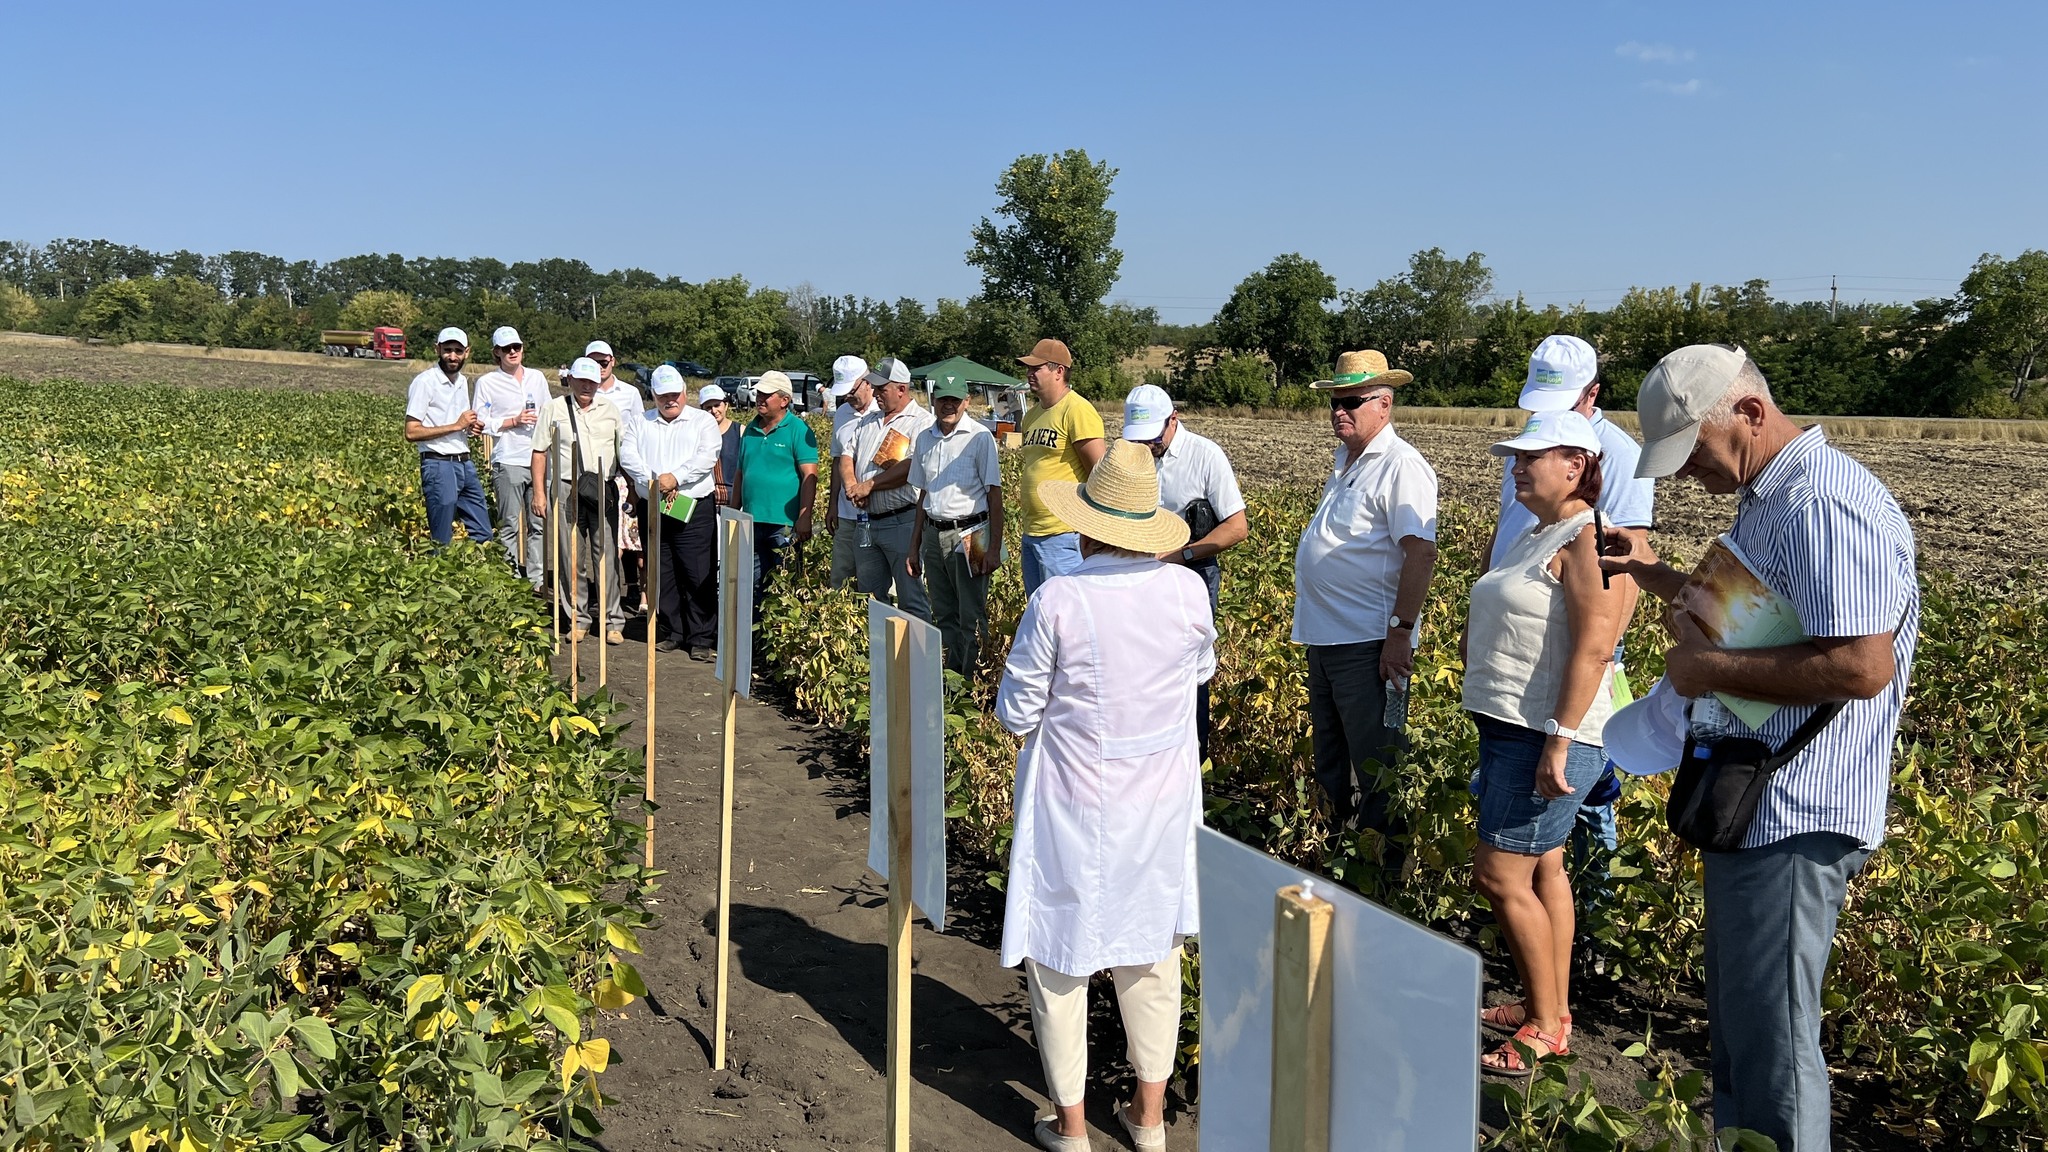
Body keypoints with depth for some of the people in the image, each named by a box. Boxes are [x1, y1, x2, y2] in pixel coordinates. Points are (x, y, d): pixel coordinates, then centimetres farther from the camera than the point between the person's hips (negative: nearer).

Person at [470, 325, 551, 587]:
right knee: (510, 526, -2)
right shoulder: (487, 382, 3)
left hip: (539, 461, 4)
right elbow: (480, 423, -1)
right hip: (507, 463, -4)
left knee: (539, 524, 4)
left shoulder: (538, 378, 15)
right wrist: (514, 422, -10)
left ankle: (537, 580, 10)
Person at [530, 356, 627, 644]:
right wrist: (539, 492, 1)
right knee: (571, 558, 3)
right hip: (566, 491, 0)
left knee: (607, 555, -3)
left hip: (604, 491, 0)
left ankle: (613, 621, 3)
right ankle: (578, 620, 13)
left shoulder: (610, 410, 13)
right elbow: (539, 453, 7)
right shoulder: (554, 409, 8)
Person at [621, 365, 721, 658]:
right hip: (652, 509, 4)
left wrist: (675, 477, -18)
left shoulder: (703, 421, 6)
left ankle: (701, 637, 0)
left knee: (698, 575, -6)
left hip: (694, 510, -4)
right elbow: (627, 455, 2)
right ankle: (670, 632, 17)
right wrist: (653, 481, -13)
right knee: (661, 574, 7)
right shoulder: (643, 423, 16)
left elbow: (707, 457, -9)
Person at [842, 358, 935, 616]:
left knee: (911, 599, -4)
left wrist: (868, 485, -15)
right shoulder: (868, 421, 18)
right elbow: (846, 455, 16)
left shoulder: (922, 421, -7)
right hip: (866, 523, 8)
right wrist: (851, 485, -6)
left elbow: (912, 467, -19)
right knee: (869, 597, 13)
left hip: (902, 522, -8)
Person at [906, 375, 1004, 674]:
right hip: (933, 535, 6)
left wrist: (994, 548, -13)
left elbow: (995, 495, -8)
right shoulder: (924, 439, 11)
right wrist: (914, 546, 17)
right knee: (944, 616, 12)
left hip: (968, 535, -6)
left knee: (971, 619, -4)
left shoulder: (979, 437, -7)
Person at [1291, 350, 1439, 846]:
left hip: (1368, 644, -10)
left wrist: (1399, 633, -25)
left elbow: (1421, 553, -22)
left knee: (1376, 765, -1)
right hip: (1326, 637, 10)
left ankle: (1385, 856, 12)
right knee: (1329, 756, 19)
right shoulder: (1346, 460, 14)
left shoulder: (1401, 466, -15)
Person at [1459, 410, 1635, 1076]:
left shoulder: (1590, 541, -15)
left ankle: (1545, 1029, 5)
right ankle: (1551, 1012, 25)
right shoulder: (1534, 535, 15)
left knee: (1500, 874, -8)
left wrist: (1559, 742, -25)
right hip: (1508, 727, 10)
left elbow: (1593, 649, -23)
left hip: (1547, 736, -10)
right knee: (1543, 869, 15)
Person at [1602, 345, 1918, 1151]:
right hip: (1747, 804, 11)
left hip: (1791, 819, -11)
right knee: (1735, 1022, 21)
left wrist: (1710, 669, -20)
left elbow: (1862, 666, -29)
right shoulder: (1765, 499, 14)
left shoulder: (1827, 505, -20)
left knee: (1771, 1039, 0)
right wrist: (1656, 576, 17)